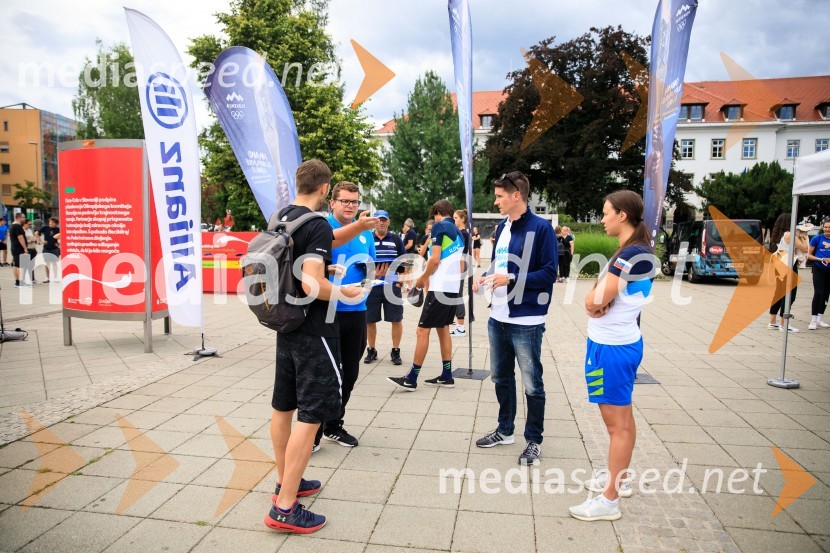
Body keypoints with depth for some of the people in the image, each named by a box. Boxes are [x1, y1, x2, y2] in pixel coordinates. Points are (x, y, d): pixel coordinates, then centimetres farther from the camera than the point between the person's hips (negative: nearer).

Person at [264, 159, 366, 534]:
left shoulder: (281, 219, 8)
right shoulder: (318, 226, -18)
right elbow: (312, 286, -25)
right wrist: (344, 292, -9)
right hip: (313, 330, -9)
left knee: (283, 405, 16)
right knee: (311, 413, -4)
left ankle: (286, 482, 32)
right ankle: (285, 508, 1)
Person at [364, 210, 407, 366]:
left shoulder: (396, 239, 7)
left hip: (393, 286, 0)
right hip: (372, 286, 0)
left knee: (396, 319, 1)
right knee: (370, 320, 7)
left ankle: (395, 351, 15)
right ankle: (371, 350, 23)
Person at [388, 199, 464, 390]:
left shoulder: (439, 226, -8)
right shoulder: (457, 232, 17)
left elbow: (435, 259, -15)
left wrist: (422, 279, -2)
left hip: (440, 287, -9)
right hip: (454, 287, 9)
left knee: (422, 331, -5)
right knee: (443, 329, 15)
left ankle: (411, 379, -2)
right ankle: (446, 376, 18)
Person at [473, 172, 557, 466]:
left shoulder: (541, 227, -12)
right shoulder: (502, 227, 10)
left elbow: (549, 273, -15)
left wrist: (511, 279, -23)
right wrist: (486, 276, 0)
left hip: (526, 321, -7)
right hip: (498, 317, 8)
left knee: (532, 384, 6)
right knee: (501, 377, 19)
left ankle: (534, 440, 23)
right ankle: (505, 430, 36)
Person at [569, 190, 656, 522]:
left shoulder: (631, 254, -21)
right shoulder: (636, 251, 11)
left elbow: (594, 301, -23)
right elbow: (595, 299, 11)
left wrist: (595, 302, -3)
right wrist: (597, 302, -9)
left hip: (611, 347, -10)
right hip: (623, 342, 10)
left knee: (617, 423, -1)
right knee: (622, 417, 20)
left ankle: (609, 501, 11)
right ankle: (617, 478, 35)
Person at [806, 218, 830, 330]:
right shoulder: (817, 239, -5)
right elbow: (809, 255, -2)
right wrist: (820, 259, -18)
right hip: (819, 269, -3)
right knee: (818, 293, -9)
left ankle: (820, 319, 21)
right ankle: (813, 320, -6)